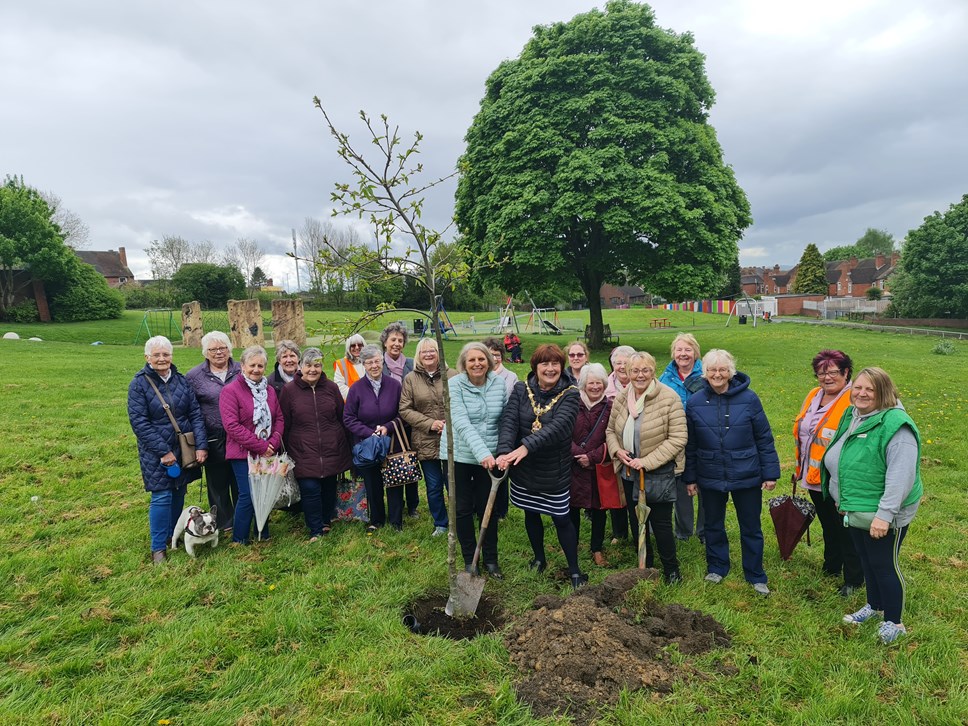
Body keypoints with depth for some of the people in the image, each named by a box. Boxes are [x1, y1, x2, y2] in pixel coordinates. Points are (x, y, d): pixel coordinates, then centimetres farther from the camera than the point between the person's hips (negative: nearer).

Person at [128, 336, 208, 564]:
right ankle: (158, 548, 10)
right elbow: (139, 422, -13)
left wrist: (201, 445, -8)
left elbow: (196, 414, 2)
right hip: (156, 452, -4)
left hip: (184, 448, 4)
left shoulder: (181, 380, 4)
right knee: (162, 497, -4)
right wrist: (164, 451, -17)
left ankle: (174, 535, 31)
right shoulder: (139, 384, -8)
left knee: (179, 493, 13)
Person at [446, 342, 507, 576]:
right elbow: (462, 423, -24)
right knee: (463, 510, 10)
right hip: (459, 456, -2)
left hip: (490, 457, 2)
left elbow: (504, 420, 3)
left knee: (489, 509, 10)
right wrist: (482, 453, -34)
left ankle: (490, 559, 29)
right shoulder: (454, 385, -13)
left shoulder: (499, 383, -3)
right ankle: (469, 559, 28)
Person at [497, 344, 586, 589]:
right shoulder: (521, 389, -5)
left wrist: (527, 446, -39)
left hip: (555, 470, -3)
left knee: (561, 518, 4)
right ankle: (539, 558, 42)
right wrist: (504, 451, -34)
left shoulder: (569, 394, -12)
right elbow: (509, 421, -16)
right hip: (524, 468, 3)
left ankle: (574, 570, 24)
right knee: (531, 514, 19)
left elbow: (559, 426, -28)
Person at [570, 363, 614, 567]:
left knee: (598, 508, 10)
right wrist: (578, 454, -15)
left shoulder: (610, 408, -2)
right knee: (573, 508, 9)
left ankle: (597, 549, 28)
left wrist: (593, 457, -12)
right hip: (574, 467, 0)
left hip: (600, 468, 0)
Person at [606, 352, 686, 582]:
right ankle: (646, 565, 38)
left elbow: (677, 439, -17)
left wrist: (647, 461, -21)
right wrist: (617, 450, -9)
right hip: (629, 472, 6)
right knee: (636, 521, 18)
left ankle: (671, 570, 26)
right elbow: (611, 430, 12)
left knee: (661, 523, 3)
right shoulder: (621, 399, 1)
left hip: (658, 474, -5)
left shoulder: (669, 398, -15)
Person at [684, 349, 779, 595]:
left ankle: (755, 575, 29)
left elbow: (764, 438, -3)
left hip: (746, 476, -1)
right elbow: (689, 444, 2)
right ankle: (717, 567, 37)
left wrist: (770, 473, -3)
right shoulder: (695, 402, -4)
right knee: (713, 525, 17)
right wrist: (689, 478, 5)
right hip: (710, 477, 2)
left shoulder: (749, 399, -9)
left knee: (751, 528, 12)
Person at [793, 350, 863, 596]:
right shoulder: (814, 396, 5)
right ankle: (831, 567, 44)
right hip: (814, 477, 7)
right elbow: (801, 433, 13)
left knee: (846, 530, 9)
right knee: (827, 527, 24)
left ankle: (853, 580, 27)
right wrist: (800, 469, 17)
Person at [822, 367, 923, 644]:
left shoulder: (895, 424, -24)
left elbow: (901, 475, -28)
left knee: (884, 564, 7)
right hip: (854, 510, 8)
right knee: (865, 559, 22)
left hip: (883, 516, -8)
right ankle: (874, 605, 43)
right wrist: (842, 497, 20)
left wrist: (884, 514, -30)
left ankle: (894, 621, 27)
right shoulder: (851, 416, 3)